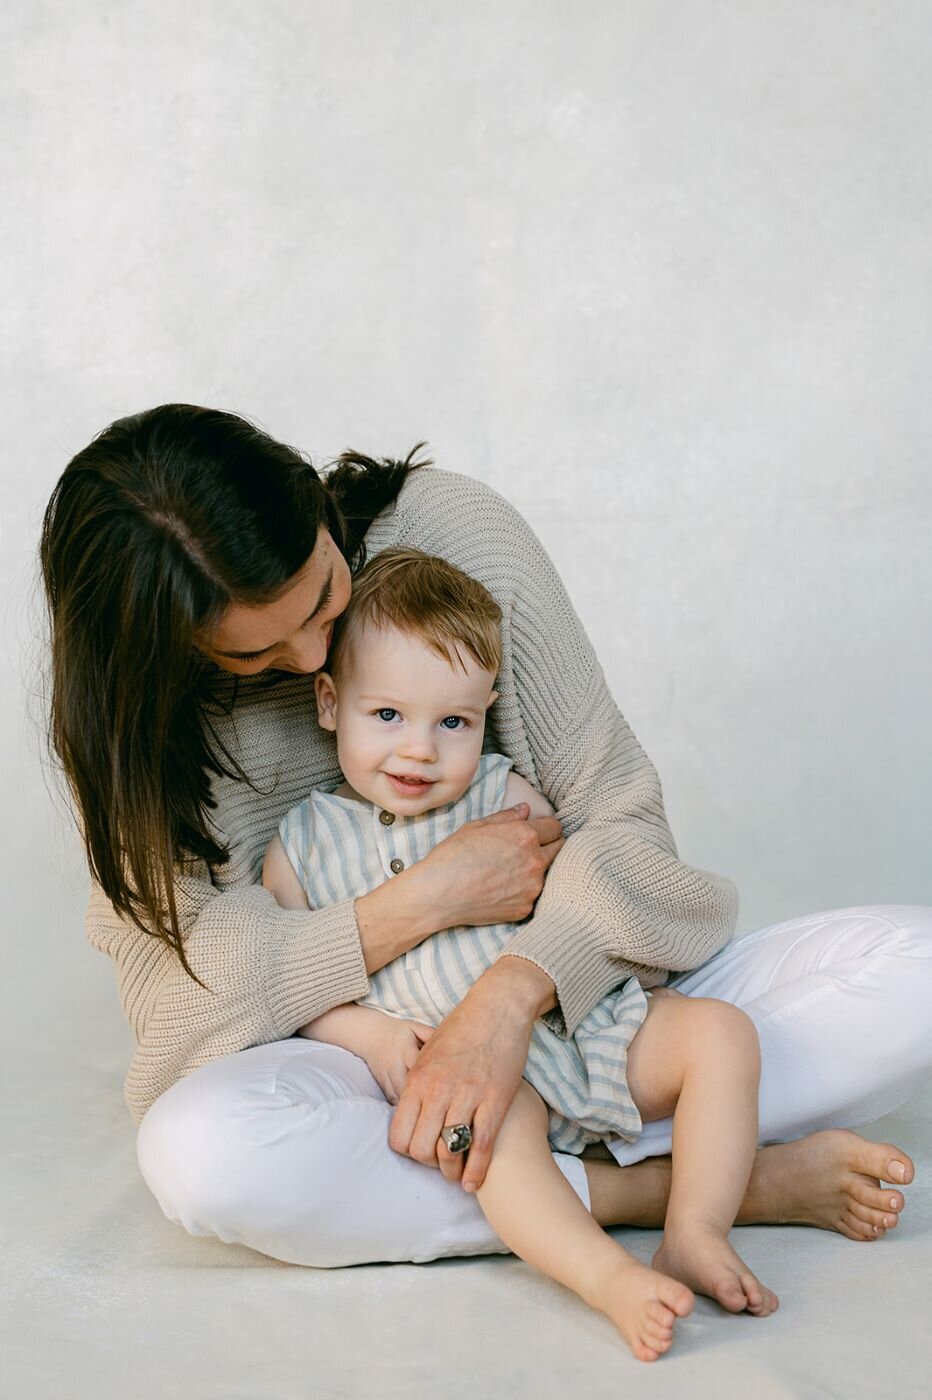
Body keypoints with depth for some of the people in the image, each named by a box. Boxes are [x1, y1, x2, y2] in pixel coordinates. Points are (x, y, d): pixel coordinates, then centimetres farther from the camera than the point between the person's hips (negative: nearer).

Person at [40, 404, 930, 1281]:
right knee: (197, 1154, -37)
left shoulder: (452, 528, -11)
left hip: (574, 998, 1)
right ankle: (649, 1189, -25)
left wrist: (508, 998, -29)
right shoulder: (133, 701, -9)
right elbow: (179, 981, -14)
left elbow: (618, 807, -11)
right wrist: (430, 897, -23)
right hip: (368, 1056, -1)